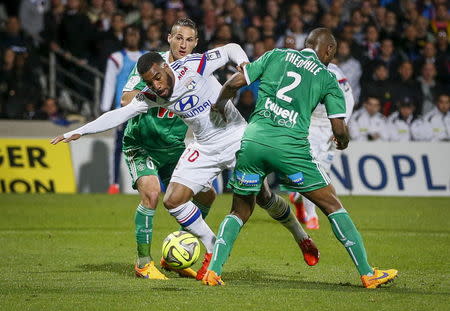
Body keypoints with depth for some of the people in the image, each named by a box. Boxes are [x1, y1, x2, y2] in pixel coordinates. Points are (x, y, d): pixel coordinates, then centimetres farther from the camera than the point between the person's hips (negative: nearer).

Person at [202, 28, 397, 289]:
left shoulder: (276, 55, 17)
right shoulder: (327, 79, 12)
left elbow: (234, 83, 12)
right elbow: (339, 128, 7)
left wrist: (221, 103, 32)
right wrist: (343, 141, 30)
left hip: (252, 140, 2)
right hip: (290, 147, -2)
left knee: (240, 212, 20)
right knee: (333, 206, 11)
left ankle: (213, 271, 1)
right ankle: (367, 274, 10)